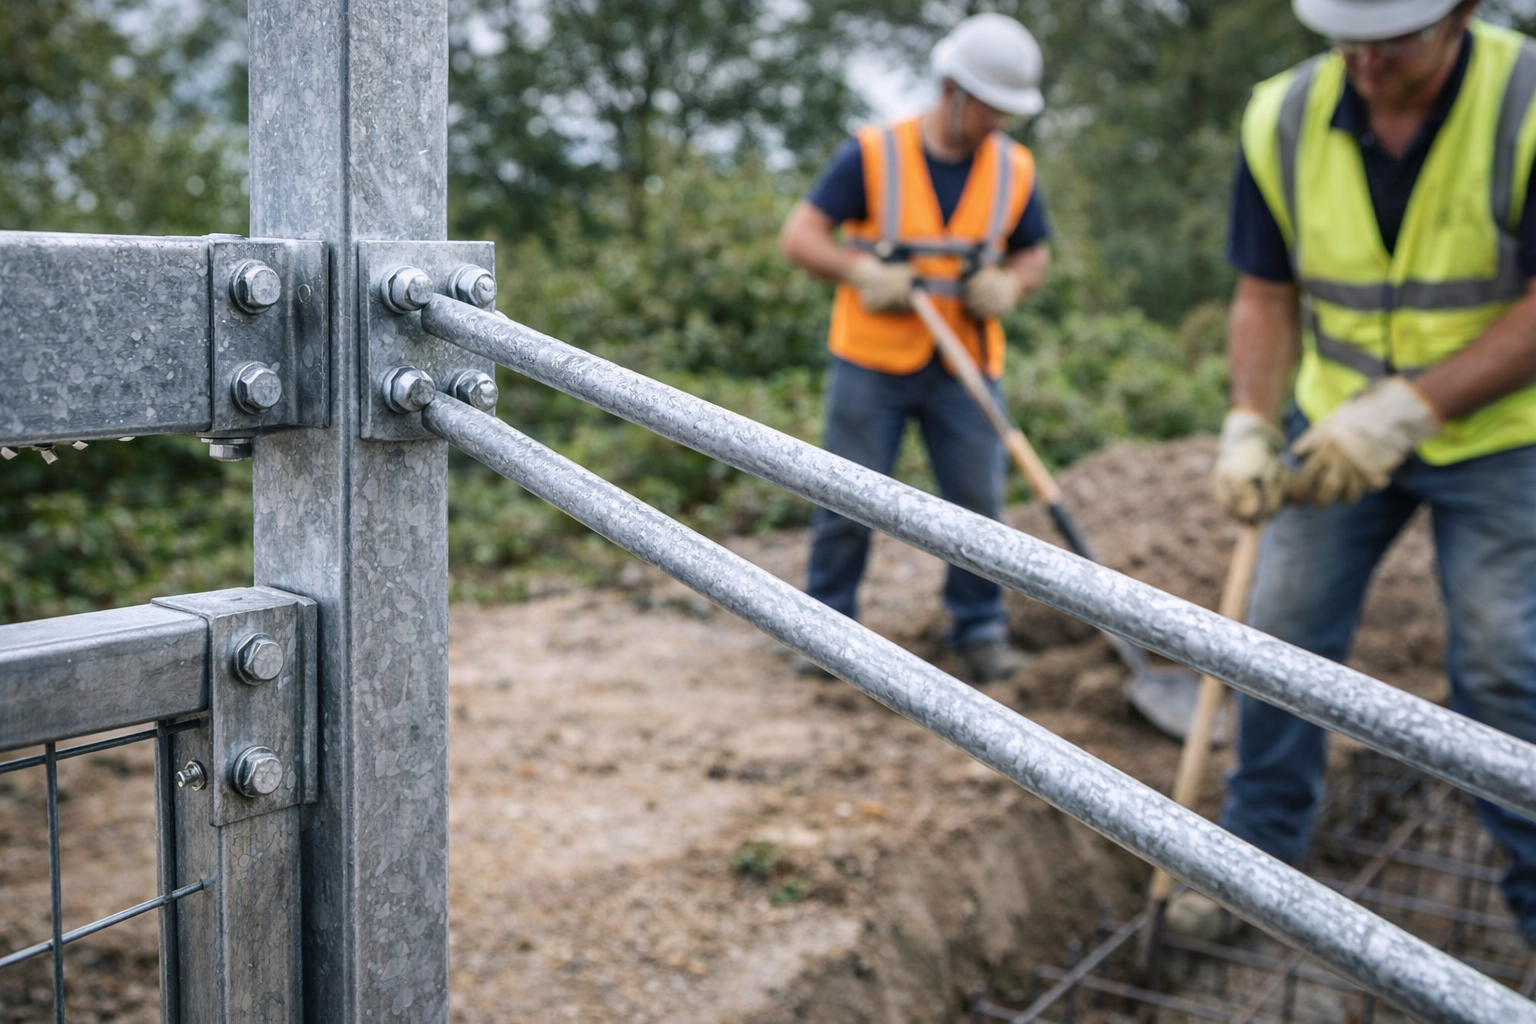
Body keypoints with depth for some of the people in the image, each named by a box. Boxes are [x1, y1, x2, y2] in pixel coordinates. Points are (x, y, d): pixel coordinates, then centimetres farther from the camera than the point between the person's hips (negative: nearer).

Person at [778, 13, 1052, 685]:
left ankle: (981, 632, 15)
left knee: (978, 501, 1)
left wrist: (1008, 285, -7)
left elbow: (1034, 254, 16)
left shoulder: (1014, 170, 4)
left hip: (965, 369, 3)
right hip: (872, 363, -2)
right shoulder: (872, 155, -7)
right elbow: (799, 237, -8)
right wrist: (863, 271, -24)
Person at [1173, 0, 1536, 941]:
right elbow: (1267, 297, -3)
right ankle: (1254, 852, 22)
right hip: (1337, 430, 3)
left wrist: (1410, 406, -32)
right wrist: (1249, 426, -17)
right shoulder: (1284, 119, -12)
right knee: (1284, 639, 5)